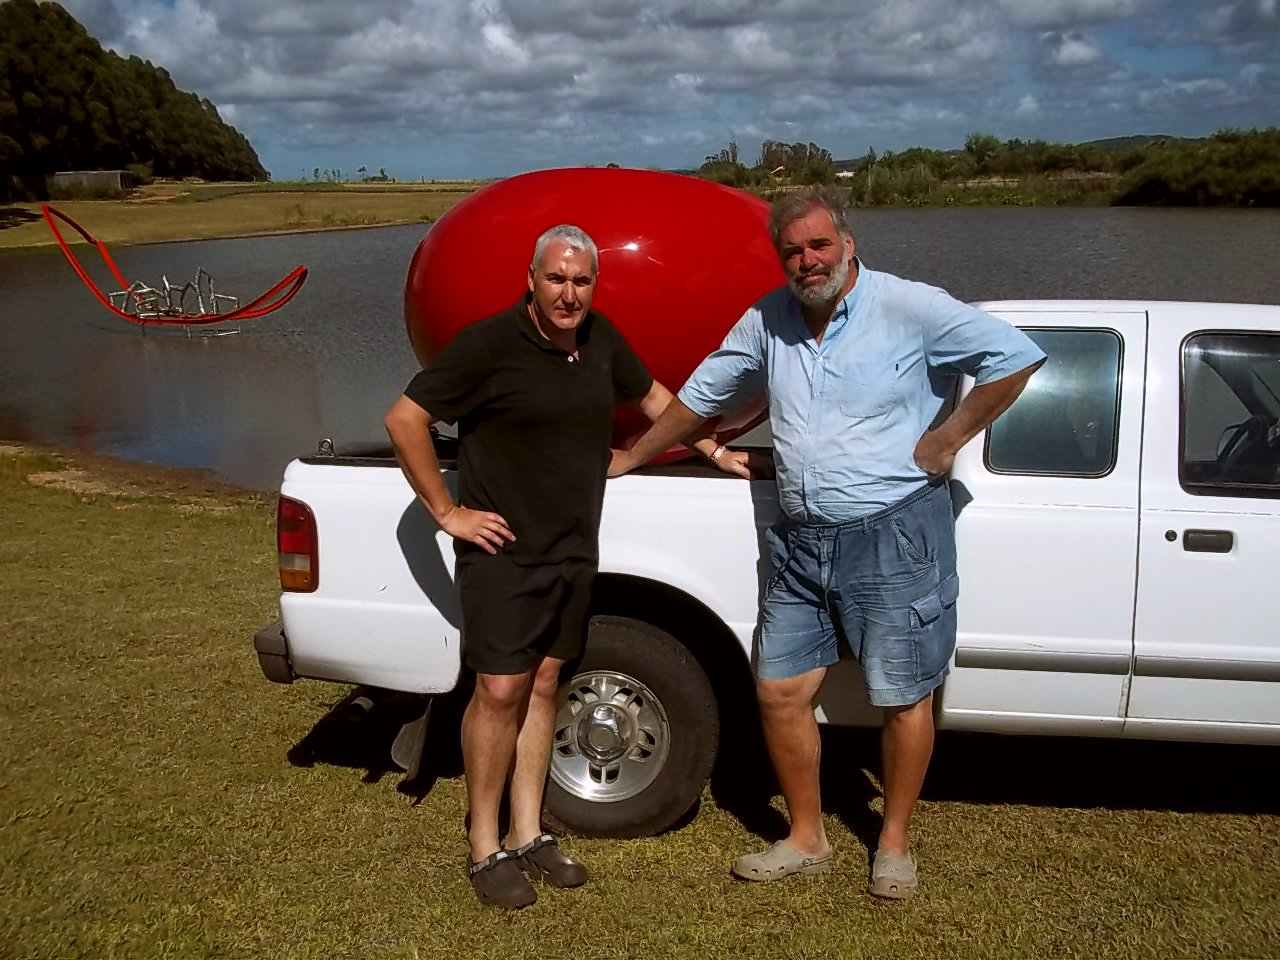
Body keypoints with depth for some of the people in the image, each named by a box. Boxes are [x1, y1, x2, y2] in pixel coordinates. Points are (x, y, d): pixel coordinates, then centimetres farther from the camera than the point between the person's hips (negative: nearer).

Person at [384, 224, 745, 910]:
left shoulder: (600, 340, 5)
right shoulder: (490, 344, -14)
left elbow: (652, 396, 22)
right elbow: (404, 419, -13)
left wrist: (716, 453, 21)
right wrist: (447, 512, -13)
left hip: (573, 551, 6)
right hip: (504, 551, -6)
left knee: (542, 685, 11)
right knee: (501, 691, -5)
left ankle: (528, 837, 22)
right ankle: (485, 849, 11)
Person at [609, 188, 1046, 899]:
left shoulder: (910, 308, -9)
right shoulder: (767, 320, 6)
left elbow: (1017, 356, -5)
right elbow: (702, 394, 18)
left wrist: (947, 439, -7)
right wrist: (632, 458, 23)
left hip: (895, 539, -4)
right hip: (802, 541, 5)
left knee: (904, 699, 6)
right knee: (780, 692, 6)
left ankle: (895, 842, 28)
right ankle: (807, 840, 26)